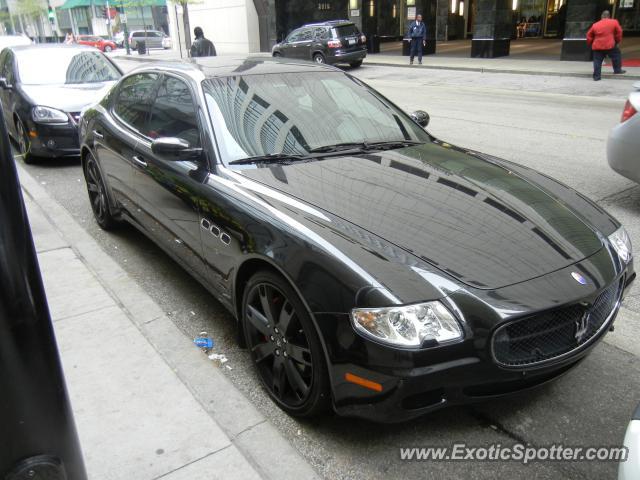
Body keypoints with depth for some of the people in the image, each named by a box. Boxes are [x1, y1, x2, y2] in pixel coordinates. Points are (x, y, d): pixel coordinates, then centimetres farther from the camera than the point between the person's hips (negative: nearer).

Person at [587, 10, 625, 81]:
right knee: (617, 55, 19)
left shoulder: (595, 25, 8)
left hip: (597, 47, 2)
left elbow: (589, 36, 12)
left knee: (597, 61, 6)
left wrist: (590, 44, 26)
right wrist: (617, 41, 21)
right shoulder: (614, 22, 3)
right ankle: (617, 70, 21)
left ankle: (596, 76, 2)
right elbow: (619, 32, 6)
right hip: (609, 46, -2)